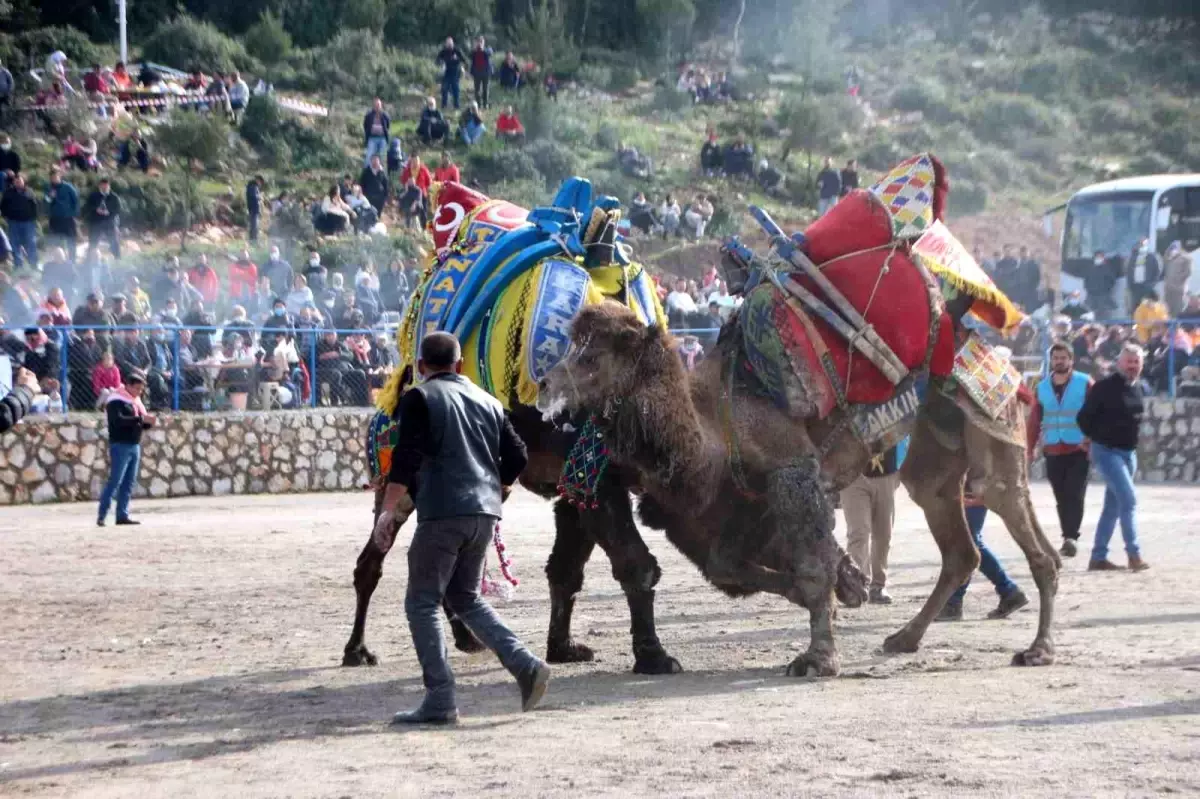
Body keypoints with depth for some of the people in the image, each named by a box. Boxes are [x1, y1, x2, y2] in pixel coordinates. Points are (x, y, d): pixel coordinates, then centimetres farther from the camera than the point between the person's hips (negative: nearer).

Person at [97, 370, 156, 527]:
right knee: (115, 481, -11)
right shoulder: (116, 400, -9)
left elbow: (141, 423, 19)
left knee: (129, 483, 7)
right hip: (120, 445, -8)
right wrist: (140, 419, -28)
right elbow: (118, 420, -24)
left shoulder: (136, 401, 17)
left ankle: (122, 515, 12)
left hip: (135, 445, 8)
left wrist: (149, 422, -3)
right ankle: (101, 516, -8)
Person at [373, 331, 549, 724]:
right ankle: (526, 665, 4)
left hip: (442, 514, -6)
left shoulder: (419, 398, -1)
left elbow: (406, 458, -13)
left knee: (422, 603, 2)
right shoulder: (488, 401, 17)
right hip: (484, 514, 7)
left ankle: (440, 701, -5)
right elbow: (517, 456, 14)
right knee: (465, 598, 21)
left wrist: (389, 511, -11)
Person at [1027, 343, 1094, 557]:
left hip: (1079, 450, -4)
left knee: (1075, 495, -12)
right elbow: (1034, 419, 10)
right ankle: (1068, 538, 12)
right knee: (1061, 497, 5)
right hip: (1053, 451, 4)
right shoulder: (1042, 387, 10)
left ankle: (1072, 537, -16)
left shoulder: (1085, 383, -1)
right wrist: (1030, 448, 6)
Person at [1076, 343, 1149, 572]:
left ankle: (1098, 558, 16)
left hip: (1129, 453, 8)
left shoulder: (1137, 387, 8)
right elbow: (1084, 417, -9)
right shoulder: (1105, 387, -14)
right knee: (1129, 498, -16)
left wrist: (1132, 441, 12)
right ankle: (1134, 554, -11)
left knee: (1113, 506, 10)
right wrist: (1100, 437, -1)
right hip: (1107, 452, -8)